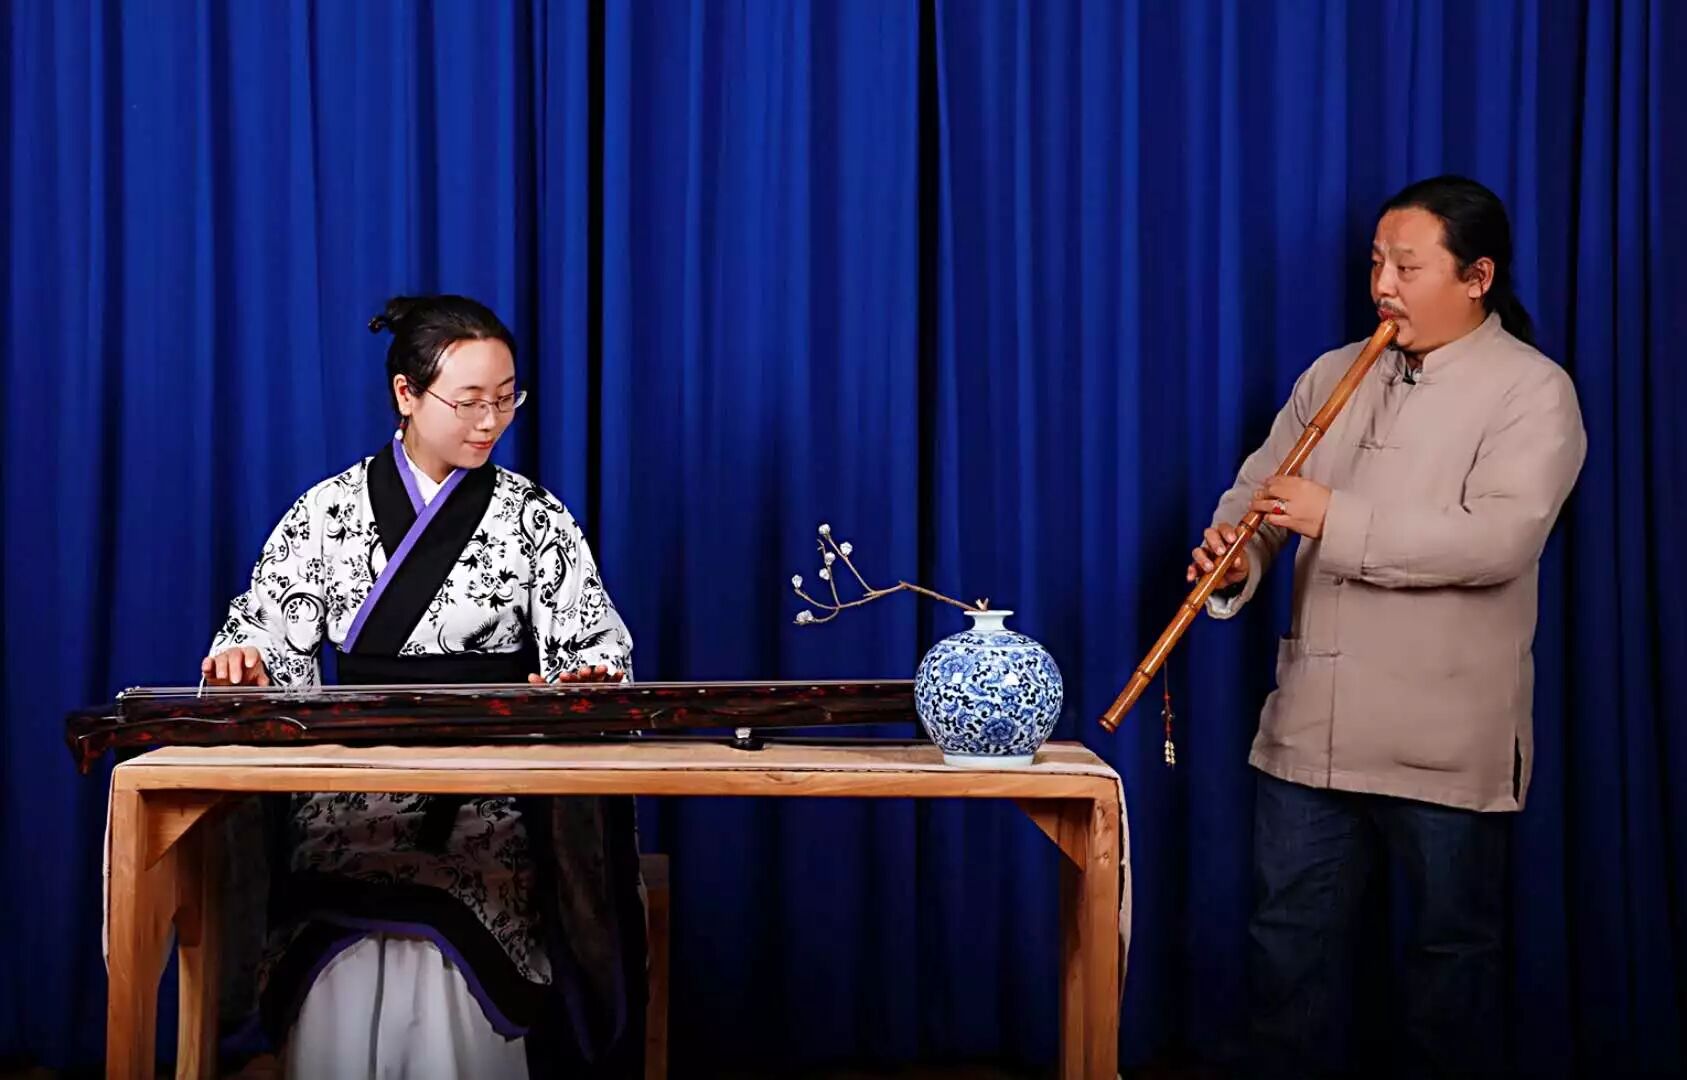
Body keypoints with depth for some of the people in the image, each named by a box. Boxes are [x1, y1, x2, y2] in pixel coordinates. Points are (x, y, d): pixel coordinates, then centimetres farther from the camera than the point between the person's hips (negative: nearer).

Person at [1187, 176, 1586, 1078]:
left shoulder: (1532, 391, -8)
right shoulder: (1334, 375, 11)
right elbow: (1259, 487, 11)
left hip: (1446, 739, -5)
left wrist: (1336, 521, -23)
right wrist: (1235, 561, -12)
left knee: (1451, 946, 8)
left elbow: (1498, 539, -21)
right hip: (1310, 725, 5)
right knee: (1288, 934, 11)